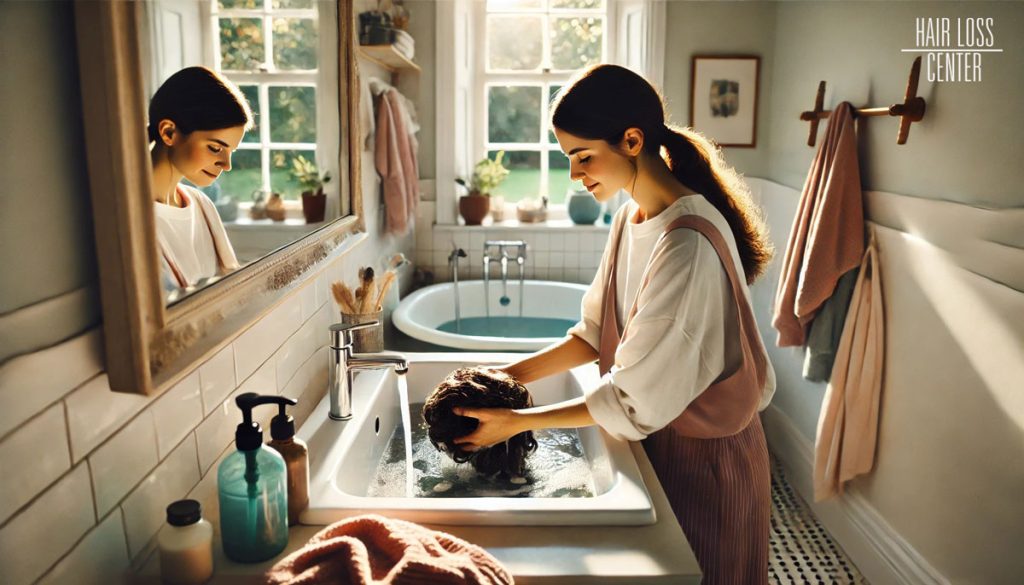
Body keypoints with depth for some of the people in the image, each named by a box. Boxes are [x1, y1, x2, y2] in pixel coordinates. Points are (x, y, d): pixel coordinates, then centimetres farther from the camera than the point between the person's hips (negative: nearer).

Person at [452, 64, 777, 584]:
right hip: (656, 433, 7)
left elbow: (638, 398, -27)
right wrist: (517, 373, -5)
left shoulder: (687, 245, -30)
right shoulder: (633, 216, -3)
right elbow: (599, 331, 4)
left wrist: (520, 421, -21)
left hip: (704, 451, -7)